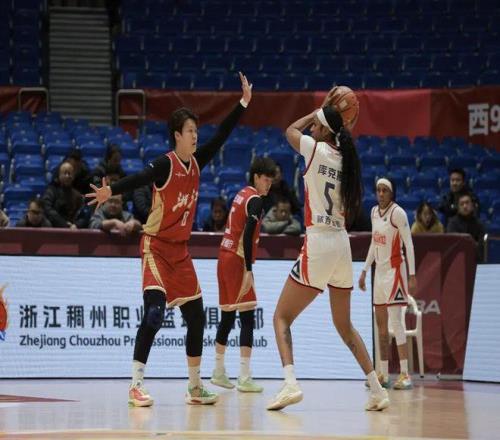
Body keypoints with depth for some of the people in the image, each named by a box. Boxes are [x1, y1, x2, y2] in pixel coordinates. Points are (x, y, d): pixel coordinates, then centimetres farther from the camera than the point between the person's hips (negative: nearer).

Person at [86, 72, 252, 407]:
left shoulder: (197, 163, 5)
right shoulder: (166, 164, -14)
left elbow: (221, 137, 11)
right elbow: (140, 179, -27)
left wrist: (243, 103, 10)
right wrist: (111, 191, -42)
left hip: (181, 250, 8)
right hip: (157, 247, -8)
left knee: (196, 317, 8)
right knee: (154, 313, -18)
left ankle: (195, 386, 18)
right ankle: (136, 385, -16)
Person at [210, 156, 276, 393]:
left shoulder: (242, 195, 15)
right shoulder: (255, 200, -11)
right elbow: (247, 235, -21)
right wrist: (248, 270, -25)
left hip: (225, 257, 9)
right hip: (237, 261, -9)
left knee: (227, 318, 17)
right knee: (247, 318, -9)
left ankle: (219, 372, 26)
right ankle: (245, 378, -14)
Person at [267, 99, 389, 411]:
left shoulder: (317, 149, -6)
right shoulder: (345, 158, 9)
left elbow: (290, 130, 14)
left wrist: (320, 109, 25)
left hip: (318, 242, -6)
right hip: (342, 244, 6)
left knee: (282, 317, 1)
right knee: (344, 324, 19)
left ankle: (290, 383, -18)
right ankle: (377, 389, 14)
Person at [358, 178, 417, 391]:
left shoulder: (397, 213, -12)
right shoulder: (375, 211, 11)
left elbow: (409, 245, -14)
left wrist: (412, 275, -19)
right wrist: (365, 271, 20)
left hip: (394, 270, -8)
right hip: (379, 270, 8)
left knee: (396, 322, -13)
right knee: (381, 325, 9)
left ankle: (405, 374, -13)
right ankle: (383, 374, 15)